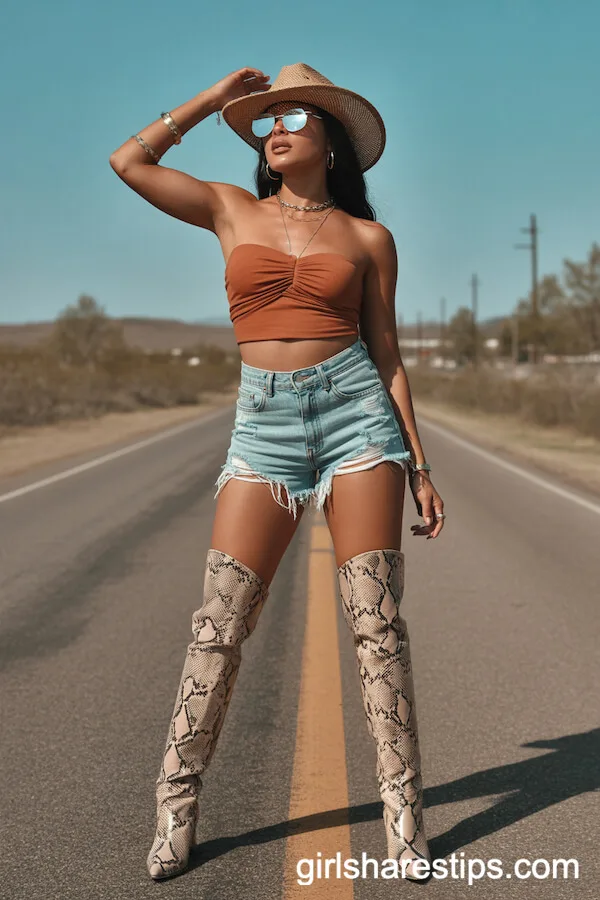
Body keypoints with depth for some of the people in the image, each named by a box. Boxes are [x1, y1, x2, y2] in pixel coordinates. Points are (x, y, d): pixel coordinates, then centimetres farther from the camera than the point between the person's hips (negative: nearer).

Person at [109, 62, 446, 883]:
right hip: (266, 423, 1)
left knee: (376, 618, -2)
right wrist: (219, 96, 10)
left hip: (357, 411, -1)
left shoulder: (367, 238, 9)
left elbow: (387, 354, 10)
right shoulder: (233, 211, 13)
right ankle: (176, 806, 10)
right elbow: (128, 162, 7)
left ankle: (403, 812, 7)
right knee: (220, 622, -3)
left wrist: (419, 468, 6)